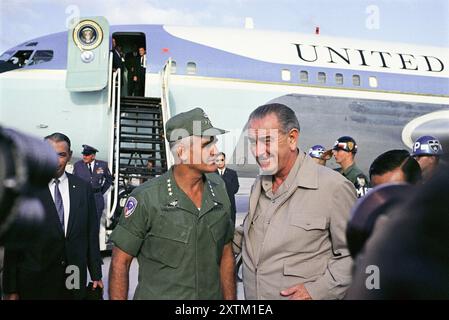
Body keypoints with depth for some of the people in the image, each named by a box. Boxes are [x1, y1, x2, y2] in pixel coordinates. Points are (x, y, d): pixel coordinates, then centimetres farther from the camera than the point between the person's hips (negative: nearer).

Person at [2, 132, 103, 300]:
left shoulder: (83, 188, 1)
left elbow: (91, 234, 5)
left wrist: (96, 274, 5)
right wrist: (11, 289, -5)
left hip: (75, 280, 3)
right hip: (35, 281, -2)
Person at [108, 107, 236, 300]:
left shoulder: (219, 190, -4)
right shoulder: (146, 198, -18)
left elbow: (226, 254, 3)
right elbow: (120, 262, -11)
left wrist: (230, 297, 2)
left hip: (213, 295, 5)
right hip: (158, 295, -4)